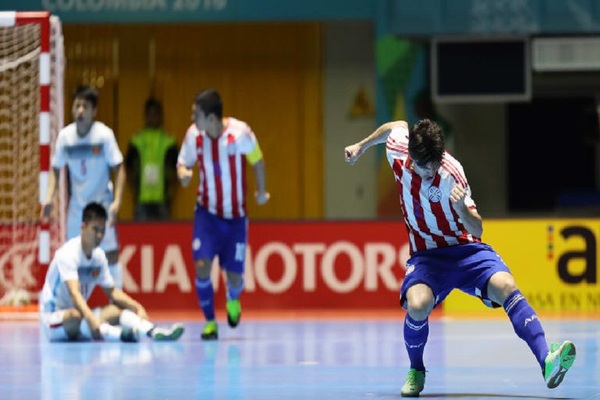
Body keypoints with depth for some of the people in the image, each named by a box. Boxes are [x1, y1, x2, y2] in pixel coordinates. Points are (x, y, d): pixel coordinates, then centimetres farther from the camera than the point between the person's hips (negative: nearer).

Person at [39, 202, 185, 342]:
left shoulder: (99, 255, 3)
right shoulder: (68, 253, -21)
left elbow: (111, 291, 11)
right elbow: (74, 293, -34)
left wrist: (137, 307, -5)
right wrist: (90, 318, -50)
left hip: (81, 315, 8)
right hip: (53, 319, -8)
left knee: (118, 309, -9)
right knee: (75, 316, -38)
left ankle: (155, 331, -36)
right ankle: (122, 334, -63)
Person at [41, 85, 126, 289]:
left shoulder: (104, 134, -12)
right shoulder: (65, 135, -4)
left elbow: (118, 169, -9)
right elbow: (55, 169, 8)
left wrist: (117, 201, -18)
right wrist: (49, 197, -5)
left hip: (102, 203, -3)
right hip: (76, 205, 3)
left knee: (110, 253, -6)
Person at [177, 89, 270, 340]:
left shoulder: (239, 133, -20)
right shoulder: (194, 134, -12)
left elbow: (257, 160, -3)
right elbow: (183, 163, 3)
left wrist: (261, 191, 8)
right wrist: (183, 173, -20)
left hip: (235, 215, -1)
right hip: (207, 212, 1)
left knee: (234, 276, 2)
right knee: (202, 265, -16)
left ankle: (233, 301, 41)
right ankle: (209, 321, 3)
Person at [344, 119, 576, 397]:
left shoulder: (451, 174, -21)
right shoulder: (397, 149, -11)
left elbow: (477, 230, -18)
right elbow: (398, 125, 15)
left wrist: (462, 209, -38)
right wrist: (361, 146, 27)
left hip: (465, 249, -2)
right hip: (426, 256, 2)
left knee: (505, 286, -32)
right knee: (417, 304, -31)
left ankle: (546, 360, -40)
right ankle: (416, 371, -2)